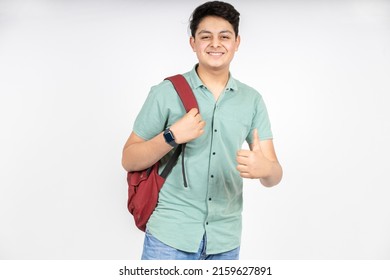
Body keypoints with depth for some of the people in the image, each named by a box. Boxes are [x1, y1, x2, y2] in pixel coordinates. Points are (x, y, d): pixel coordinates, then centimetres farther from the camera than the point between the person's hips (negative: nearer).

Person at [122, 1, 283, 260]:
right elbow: (129, 161, -3)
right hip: (170, 236, -2)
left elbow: (274, 175, 0)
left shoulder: (252, 100, 2)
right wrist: (173, 136, -19)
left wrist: (264, 169, -23)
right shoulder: (166, 93, -5)